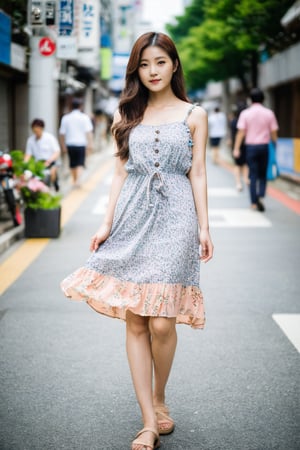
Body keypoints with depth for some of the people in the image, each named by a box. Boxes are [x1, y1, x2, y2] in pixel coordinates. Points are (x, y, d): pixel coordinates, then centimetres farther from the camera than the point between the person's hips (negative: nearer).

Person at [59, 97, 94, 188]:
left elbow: (62, 134, 3)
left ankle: (74, 181, 24)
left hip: (70, 144, 2)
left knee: (72, 164, 14)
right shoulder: (84, 117, -4)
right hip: (81, 144, -2)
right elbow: (89, 132, -10)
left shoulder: (65, 118, 2)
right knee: (80, 164, -1)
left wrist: (63, 146, 11)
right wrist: (90, 144, -9)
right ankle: (78, 180, -20)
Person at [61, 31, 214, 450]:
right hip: (133, 218, 3)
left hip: (174, 219, -2)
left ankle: (159, 398, 20)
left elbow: (197, 174, 5)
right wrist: (107, 224, 4)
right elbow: (121, 172, 11)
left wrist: (204, 226, -2)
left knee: (162, 323, -8)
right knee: (135, 322, -1)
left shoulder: (194, 115, 7)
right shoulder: (128, 115, 13)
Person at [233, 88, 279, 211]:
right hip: (264, 146, 1)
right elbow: (273, 132, 0)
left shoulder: (245, 113, -3)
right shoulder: (269, 113, 0)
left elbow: (241, 132, -8)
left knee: (253, 175, 6)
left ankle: (254, 202, 7)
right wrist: (275, 145, 12)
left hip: (251, 146, -1)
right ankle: (261, 196, -6)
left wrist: (236, 148, -5)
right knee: (263, 174, 13)